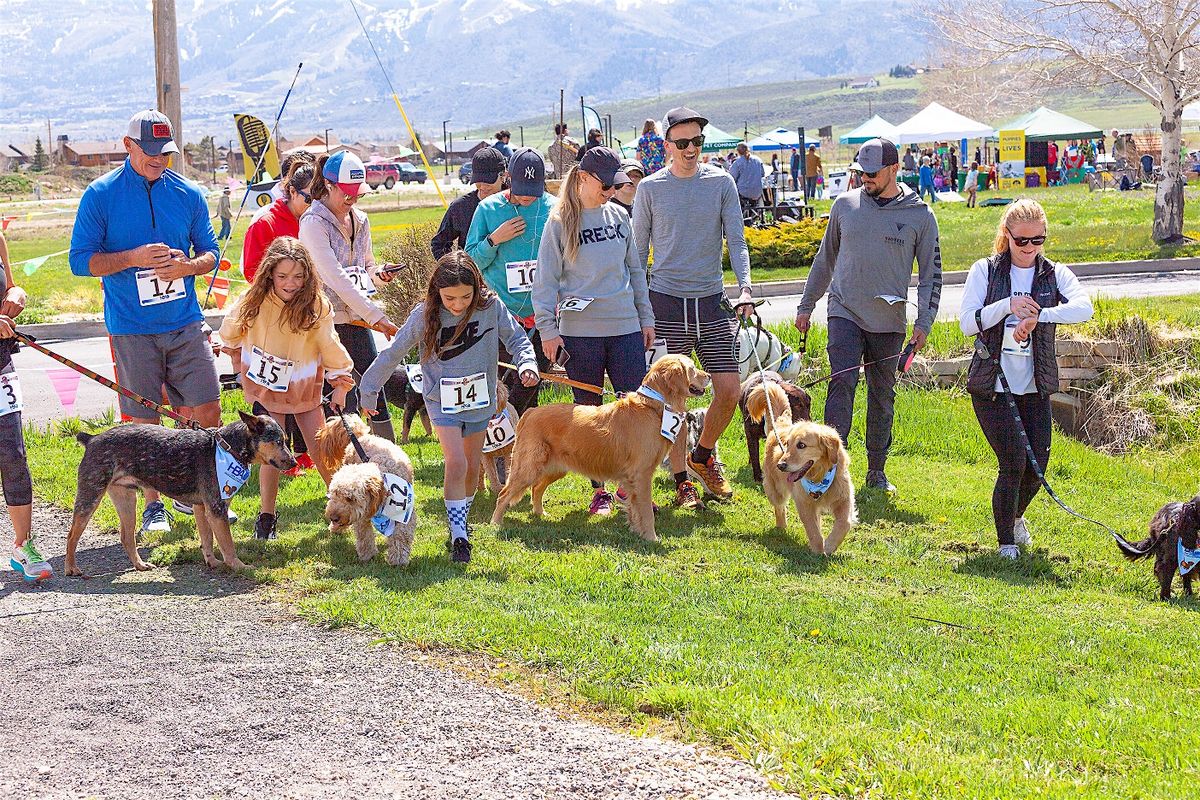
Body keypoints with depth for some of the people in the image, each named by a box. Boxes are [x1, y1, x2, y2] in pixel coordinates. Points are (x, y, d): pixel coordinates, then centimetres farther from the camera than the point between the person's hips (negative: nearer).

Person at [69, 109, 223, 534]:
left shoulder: (189, 194, 6)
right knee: (144, 421, 4)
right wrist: (133, 258, -18)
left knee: (207, 411, -1)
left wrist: (188, 266, -10)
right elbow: (80, 260, -4)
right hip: (131, 328, -3)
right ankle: (152, 503, 18)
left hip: (185, 324, 3)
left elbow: (209, 251, 13)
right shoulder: (100, 195, -3)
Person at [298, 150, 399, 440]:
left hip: (358, 319, 7)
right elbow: (336, 279, -19)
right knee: (346, 400, -6)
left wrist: (377, 273, -2)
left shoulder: (360, 220, 11)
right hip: (328, 321, -7)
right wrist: (377, 317, -21)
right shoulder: (314, 223, -12)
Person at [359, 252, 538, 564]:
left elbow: (516, 339, -1)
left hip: (480, 400, 3)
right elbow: (394, 353, -4)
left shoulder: (491, 306, -11)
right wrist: (370, 389, 3)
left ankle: (460, 523, 35)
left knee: (472, 468, 12)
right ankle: (459, 537, -11)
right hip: (443, 402, -3)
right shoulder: (425, 314, -14)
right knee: (456, 464, -18)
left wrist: (527, 363, -22)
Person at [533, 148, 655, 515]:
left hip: (625, 328, 3)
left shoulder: (619, 216, 9)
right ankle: (599, 491, 15)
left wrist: (646, 319, 14)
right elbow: (545, 280, -2)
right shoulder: (560, 222, -3)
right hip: (579, 331, -3)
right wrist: (548, 329, -7)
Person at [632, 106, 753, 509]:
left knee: (730, 390, -3)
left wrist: (745, 287, -14)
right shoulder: (650, 188, 1)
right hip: (666, 302, -2)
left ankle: (702, 455, 23)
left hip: (711, 302, 2)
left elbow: (736, 240, 1)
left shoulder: (721, 182, 3)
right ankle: (682, 482, 10)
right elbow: (638, 252, 7)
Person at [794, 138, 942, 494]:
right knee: (843, 384, -16)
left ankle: (877, 471, 19)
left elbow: (931, 273, 4)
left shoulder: (920, 215, 0)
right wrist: (806, 306, 17)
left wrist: (924, 322, -5)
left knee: (883, 396, 8)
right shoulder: (845, 205, 5)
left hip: (889, 321, 0)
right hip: (845, 312, 0)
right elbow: (825, 259, 15)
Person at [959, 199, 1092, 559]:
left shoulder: (1054, 274, 2)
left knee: (1037, 465, 2)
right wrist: (1008, 306, -22)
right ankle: (1006, 542, 4)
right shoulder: (985, 270, 0)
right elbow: (967, 322, -8)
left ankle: (1015, 516, 36)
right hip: (991, 385, -2)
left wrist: (1037, 316, -30)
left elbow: (1084, 307, -18)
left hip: (1035, 387, 3)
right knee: (1014, 461, -13)